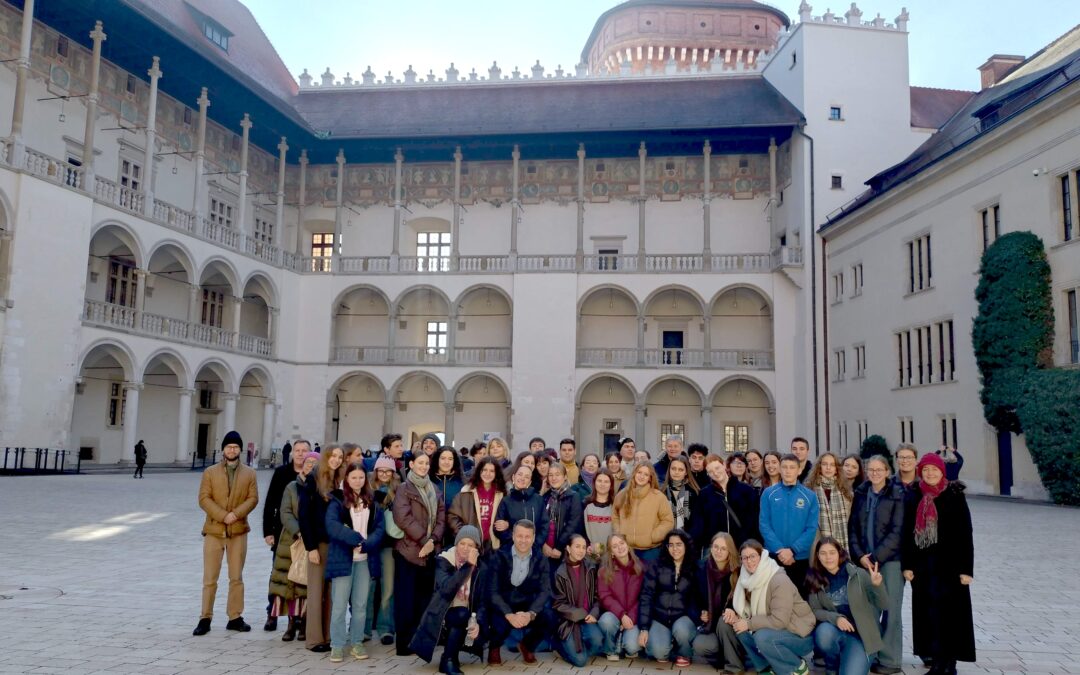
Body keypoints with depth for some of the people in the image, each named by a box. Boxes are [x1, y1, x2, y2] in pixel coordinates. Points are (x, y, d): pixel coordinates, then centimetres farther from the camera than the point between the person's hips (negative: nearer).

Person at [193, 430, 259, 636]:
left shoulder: (249, 473, 7)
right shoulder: (210, 472, 4)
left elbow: (253, 498, 1)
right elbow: (204, 499, -4)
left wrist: (236, 514, -16)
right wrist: (223, 515, -16)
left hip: (238, 530, 1)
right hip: (214, 530, -1)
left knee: (237, 577, 6)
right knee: (210, 578, 1)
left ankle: (235, 618, 14)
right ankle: (205, 619, 8)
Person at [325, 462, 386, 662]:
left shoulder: (372, 503, 11)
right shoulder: (337, 500, -1)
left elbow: (379, 528, 3)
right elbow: (332, 525, -14)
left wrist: (366, 544, -14)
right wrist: (355, 539, -20)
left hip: (365, 559, 3)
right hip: (342, 558, -3)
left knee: (360, 604, 8)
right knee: (339, 604, -1)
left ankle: (357, 643, 19)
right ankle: (337, 645, 8)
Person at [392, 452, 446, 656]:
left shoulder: (434, 490, 15)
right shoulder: (404, 489, -3)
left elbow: (441, 518, 9)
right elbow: (403, 518, -14)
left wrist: (433, 540, -7)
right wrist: (423, 539, -15)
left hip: (429, 551, 5)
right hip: (408, 549, -5)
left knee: (424, 597, 8)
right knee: (406, 598, -3)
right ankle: (404, 643, 4)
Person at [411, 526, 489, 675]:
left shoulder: (481, 567, 2)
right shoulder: (443, 561, -7)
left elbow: (482, 601, -2)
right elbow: (446, 588, -26)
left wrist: (477, 623, -22)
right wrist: (467, 565, -28)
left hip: (465, 618, 3)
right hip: (443, 615, -3)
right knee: (462, 614, -34)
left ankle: (449, 658, -2)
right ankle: (449, 660, -16)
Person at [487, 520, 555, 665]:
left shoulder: (541, 560, -1)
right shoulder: (500, 556, -8)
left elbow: (545, 591, -10)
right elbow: (494, 591, -14)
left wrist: (530, 614, -28)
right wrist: (509, 615, -29)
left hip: (527, 608, 2)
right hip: (503, 608, -2)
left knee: (548, 619, -25)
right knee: (501, 625, -33)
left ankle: (527, 646, 8)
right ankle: (494, 648, 7)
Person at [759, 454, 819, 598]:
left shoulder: (810, 496, 0)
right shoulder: (768, 493, 0)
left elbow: (812, 528, -5)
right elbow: (764, 525, -4)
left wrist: (793, 550, -16)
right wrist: (779, 549, -15)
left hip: (800, 557, 0)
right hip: (773, 556, 0)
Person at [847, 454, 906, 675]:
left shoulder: (897, 495, -4)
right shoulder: (860, 494, 9)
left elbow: (897, 531, -9)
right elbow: (853, 528, 9)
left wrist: (877, 556, -12)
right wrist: (860, 556, -4)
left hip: (890, 560, -4)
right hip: (865, 560, 4)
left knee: (890, 610, 0)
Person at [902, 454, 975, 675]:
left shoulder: (954, 496, -4)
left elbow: (965, 533, -6)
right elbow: (908, 533, 8)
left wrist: (966, 568, -11)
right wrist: (907, 564, 3)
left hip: (949, 564, -4)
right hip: (923, 565, 4)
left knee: (949, 613, -1)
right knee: (929, 613, 7)